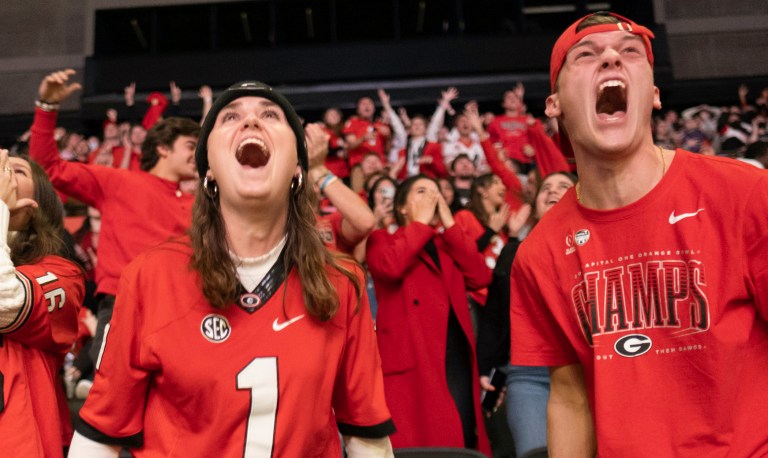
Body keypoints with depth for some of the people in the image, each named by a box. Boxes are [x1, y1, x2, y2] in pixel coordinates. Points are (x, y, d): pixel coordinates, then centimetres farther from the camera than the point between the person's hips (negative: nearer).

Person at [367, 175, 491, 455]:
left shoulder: (448, 244, 24)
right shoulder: (383, 239, 9)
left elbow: (480, 277, 5)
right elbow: (389, 267, -16)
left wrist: (449, 225, 6)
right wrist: (421, 222, -2)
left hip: (456, 354, 5)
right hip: (412, 357, -5)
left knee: (462, 435, 5)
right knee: (417, 439, -7)